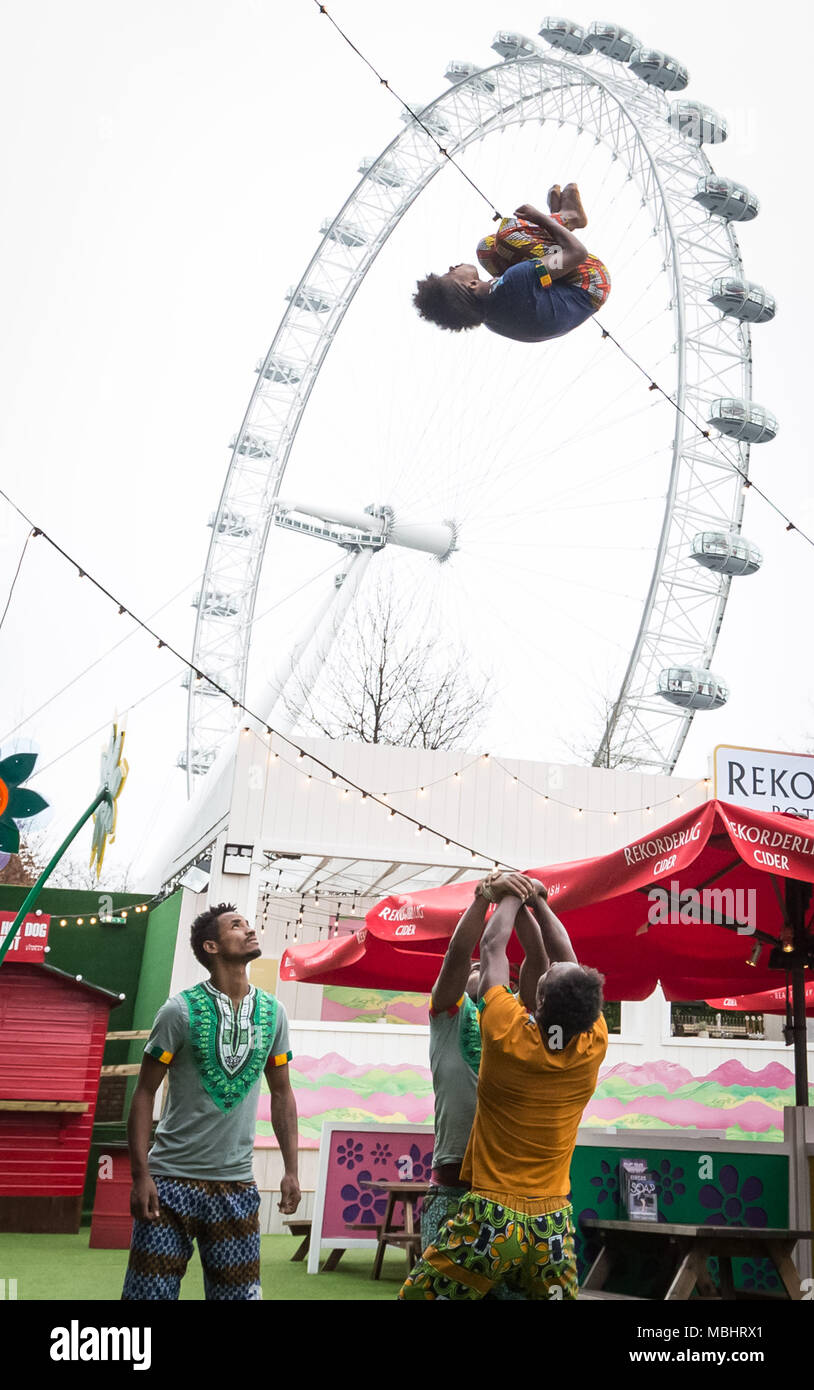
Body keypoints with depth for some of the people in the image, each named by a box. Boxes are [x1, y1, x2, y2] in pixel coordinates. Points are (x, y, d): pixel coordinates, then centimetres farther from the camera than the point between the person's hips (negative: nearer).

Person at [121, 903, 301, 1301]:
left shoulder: (273, 1013, 4)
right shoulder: (180, 1010, -8)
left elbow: (281, 1094, 11)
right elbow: (144, 1093, -5)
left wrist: (291, 1171, 5)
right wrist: (140, 1175, -11)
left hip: (236, 1184, 4)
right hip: (172, 1179, -3)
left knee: (238, 1292, 9)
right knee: (150, 1290, 0)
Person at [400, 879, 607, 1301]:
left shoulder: (507, 1036, -18)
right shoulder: (593, 1046, -8)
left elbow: (492, 948, -2)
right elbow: (567, 957, 6)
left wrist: (510, 897, 13)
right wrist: (538, 901, 16)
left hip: (491, 1218, -4)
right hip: (553, 1225, 4)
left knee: (417, 1295, 10)